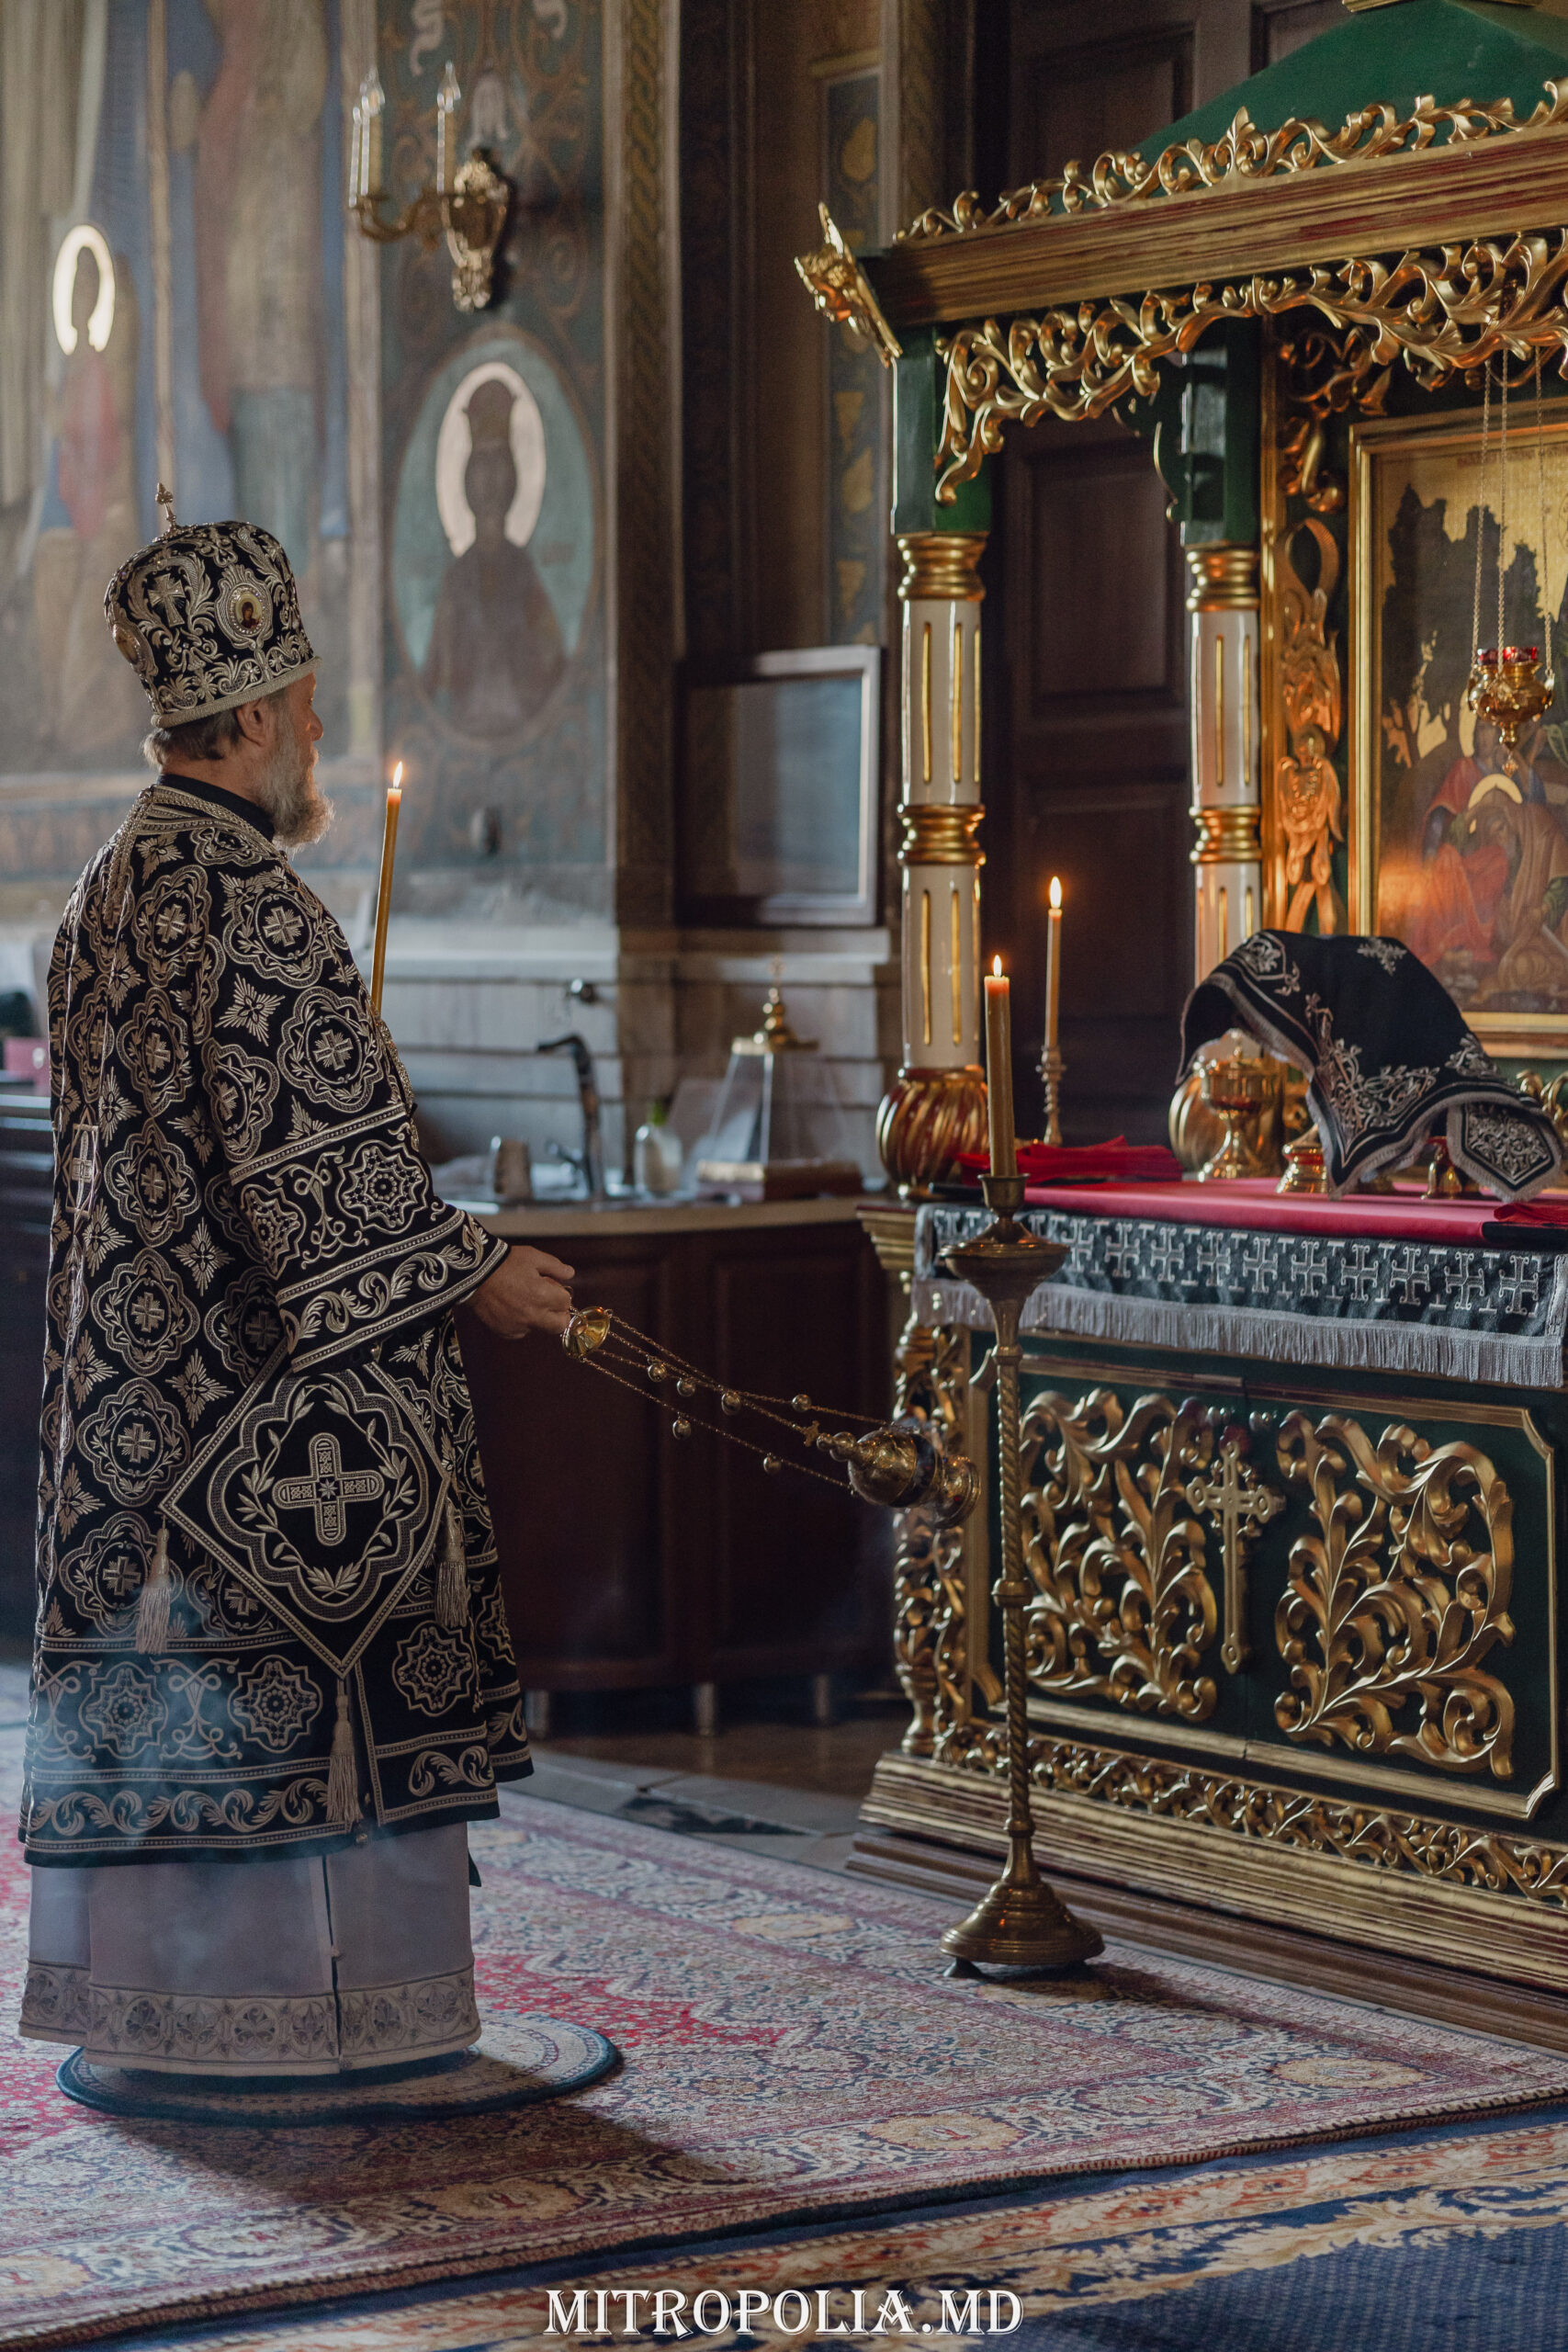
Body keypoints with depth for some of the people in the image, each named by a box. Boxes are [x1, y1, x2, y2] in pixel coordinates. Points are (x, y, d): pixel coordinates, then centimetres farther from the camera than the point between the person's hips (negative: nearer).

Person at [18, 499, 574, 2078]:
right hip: (271, 1389, -10)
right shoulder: (254, 912, -19)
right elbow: (308, 1166, -21)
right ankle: (297, 1999, 2)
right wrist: (472, 1272, -11)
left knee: (157, 1668, 12)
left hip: (131, 1354, 10)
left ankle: (140, 1984, 17)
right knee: (294, 1675, -3)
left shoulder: (107, 897, 11)